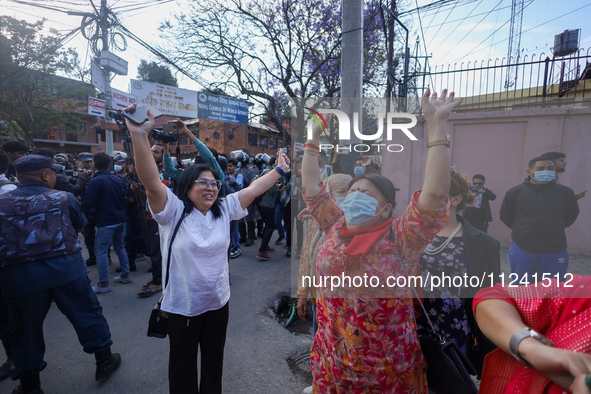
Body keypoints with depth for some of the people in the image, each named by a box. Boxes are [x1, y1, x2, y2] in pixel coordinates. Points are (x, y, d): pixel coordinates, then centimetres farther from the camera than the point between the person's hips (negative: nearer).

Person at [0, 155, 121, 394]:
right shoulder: (63, 198, -2)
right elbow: (80, 226, 11)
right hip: (65, 267, -1)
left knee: (26, 329, 17)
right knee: (86, 314, 13)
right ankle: (104, 361, 28)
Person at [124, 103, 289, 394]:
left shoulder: (224, 210, -1)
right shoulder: (173, 211, -14)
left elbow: (254, 189, 1)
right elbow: (152, 182, -28)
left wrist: (279, 169, 3)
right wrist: (139, 136, -39)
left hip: (217, 301, 4)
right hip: (182, 305, -4)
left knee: (214, 359, 23)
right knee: (183, 364, 18)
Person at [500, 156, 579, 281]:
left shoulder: (566, 192, 1)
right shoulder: (515, 192, -4)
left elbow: (571, 215, 14)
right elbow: (505, 216, 5)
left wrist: (555, 229, 10)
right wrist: (522, 229, 4)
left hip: (555, 252, 2)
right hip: (522, 249, -1)